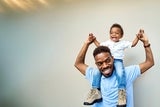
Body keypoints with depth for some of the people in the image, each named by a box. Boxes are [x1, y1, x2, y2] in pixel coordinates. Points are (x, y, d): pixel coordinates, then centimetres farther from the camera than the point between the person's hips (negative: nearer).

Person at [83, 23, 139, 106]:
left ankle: (122, 92, -33)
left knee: (120, 73, -36)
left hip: (118, 61, -3)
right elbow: (99, 45, 31)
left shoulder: (123, 43, 15)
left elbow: (133, 44, 14)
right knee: (97, 72, -19)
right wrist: (94, 39, 22)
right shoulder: (108, 42, 22)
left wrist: (137, 37, 2)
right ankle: (95, 91, -17)